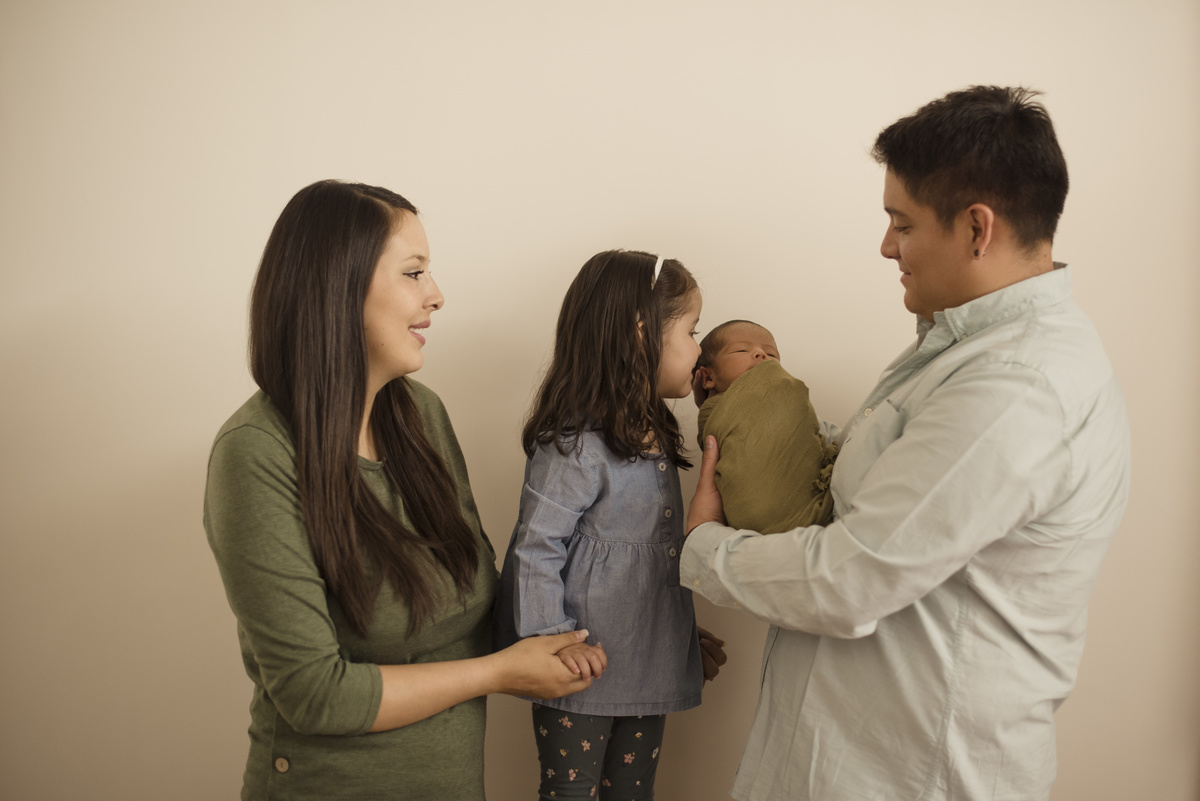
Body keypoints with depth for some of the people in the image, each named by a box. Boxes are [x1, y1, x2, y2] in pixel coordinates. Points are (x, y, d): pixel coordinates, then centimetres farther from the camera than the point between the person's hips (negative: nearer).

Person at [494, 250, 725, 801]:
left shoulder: (653, 438, 9)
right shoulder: (576, 446, -18)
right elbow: (536, 548, -17)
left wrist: (687, 635, 18)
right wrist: (551, 638, -24)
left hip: (647, 670, 8)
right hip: (584, 668, -8)